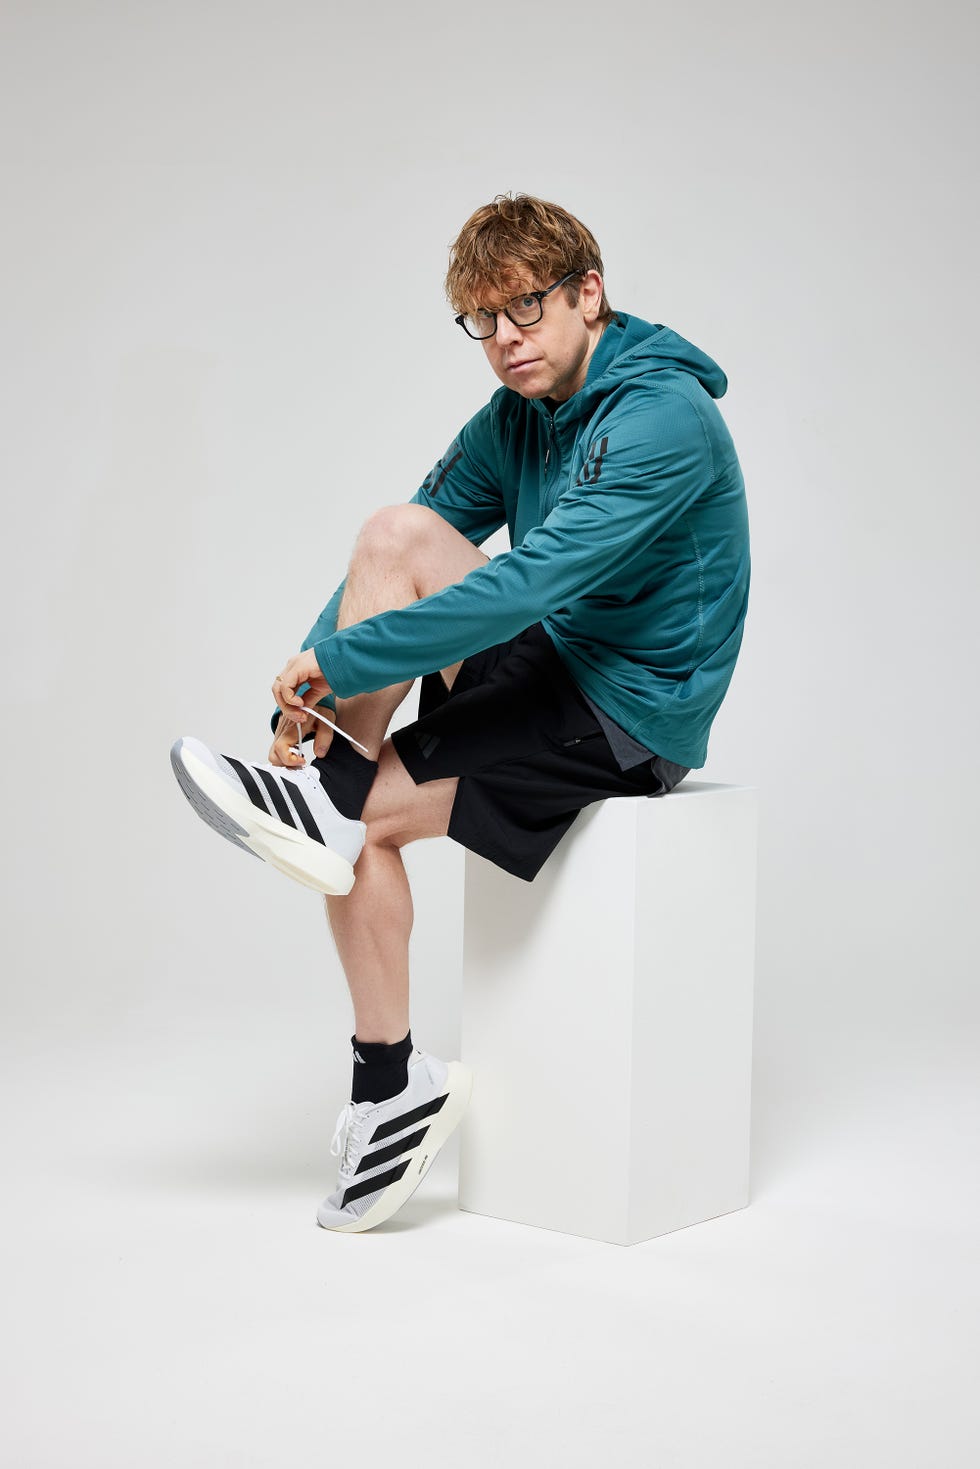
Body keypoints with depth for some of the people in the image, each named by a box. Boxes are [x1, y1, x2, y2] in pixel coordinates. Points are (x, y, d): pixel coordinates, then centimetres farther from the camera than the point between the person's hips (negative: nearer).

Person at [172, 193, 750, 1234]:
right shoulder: (515, 417, 7)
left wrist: (339, 659, -25)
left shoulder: (662, 419, -19)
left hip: (633, 717, -8)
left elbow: (530, 584, -28)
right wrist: (321, 677, -12)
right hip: (554, 671, 8)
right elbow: (399, 558, 5)